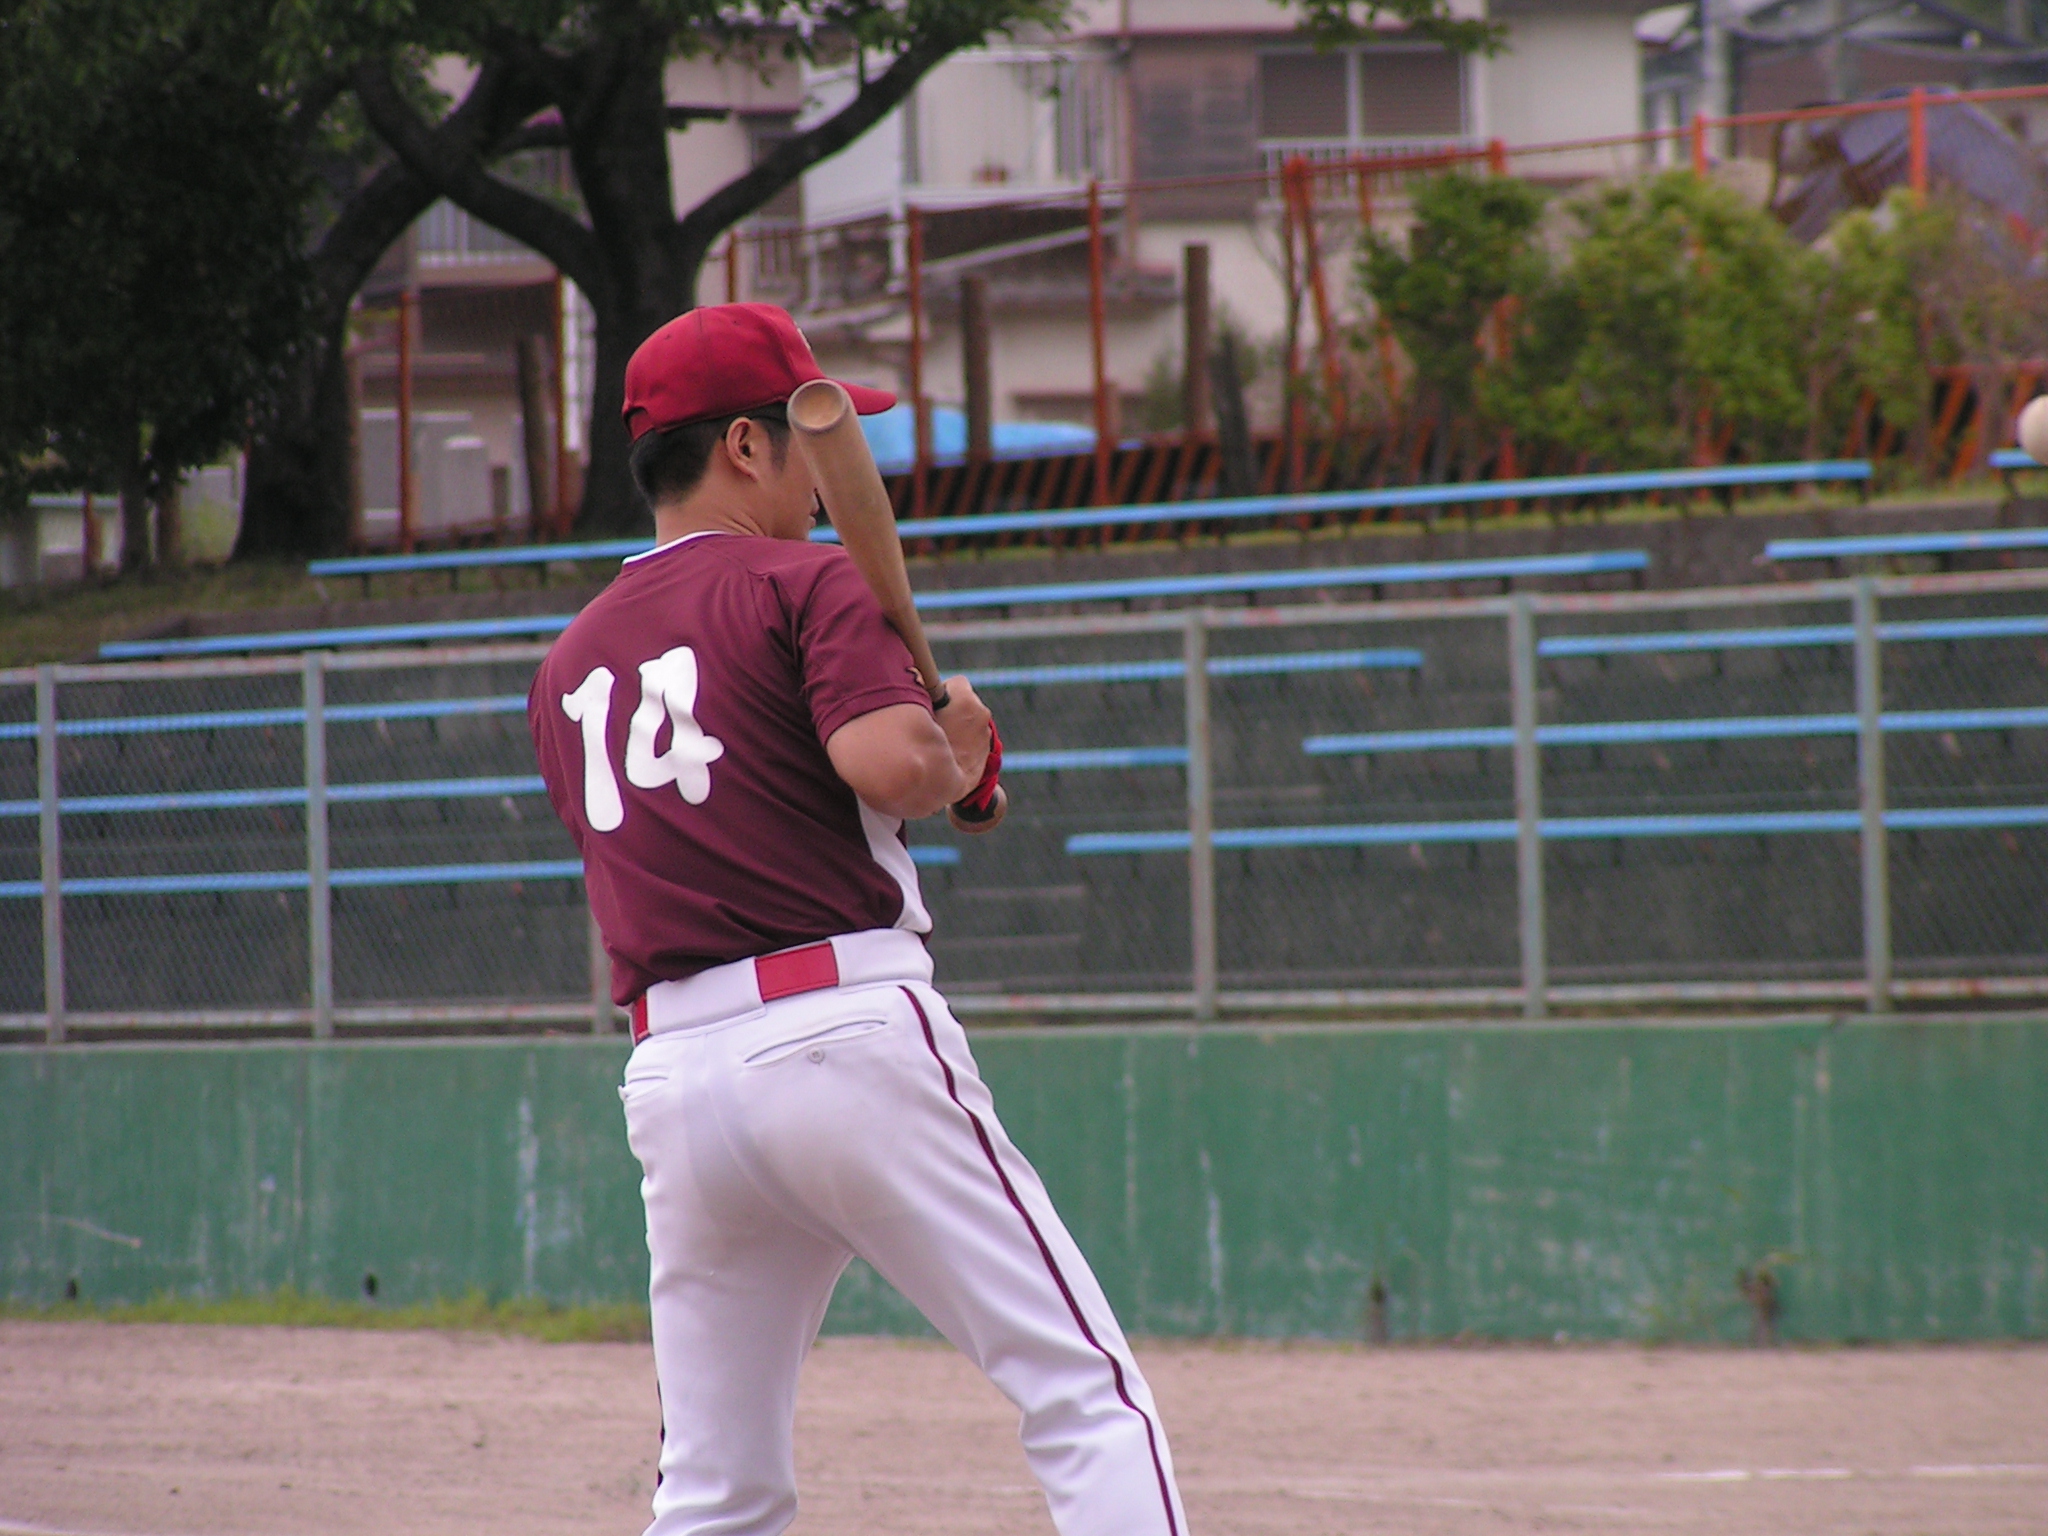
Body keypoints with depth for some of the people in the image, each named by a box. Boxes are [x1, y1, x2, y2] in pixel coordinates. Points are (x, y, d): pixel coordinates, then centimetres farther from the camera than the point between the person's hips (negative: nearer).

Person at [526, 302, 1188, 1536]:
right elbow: (894, 766, -16)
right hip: (850, 1030, -6)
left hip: (671, 1074, 6)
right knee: (1086, 1400, -5)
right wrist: (960, 756, 6)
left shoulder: (570, 665, 21)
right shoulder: (808, 585, 1)